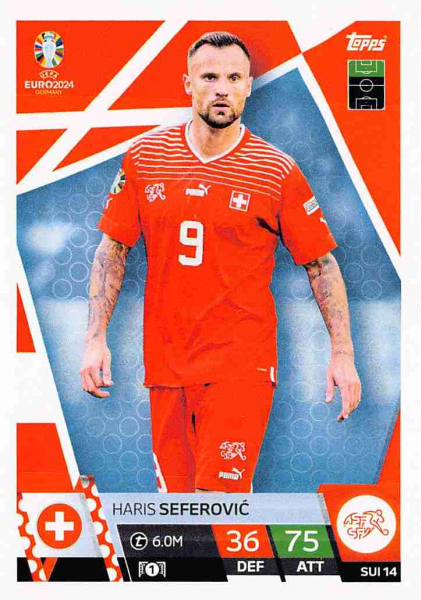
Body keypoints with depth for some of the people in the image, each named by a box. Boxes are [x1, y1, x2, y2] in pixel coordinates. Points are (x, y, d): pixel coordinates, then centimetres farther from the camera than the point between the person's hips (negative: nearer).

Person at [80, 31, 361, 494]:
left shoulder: (278, 171, -4)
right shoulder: (145, 156, 3)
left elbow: (321, 263, 1)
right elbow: (112, 249, 9)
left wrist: (342, 353, -3)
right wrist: (96, 338, 3)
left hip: (241, 367, -3)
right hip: (165, 363, 3)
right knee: (175, 495, 12)